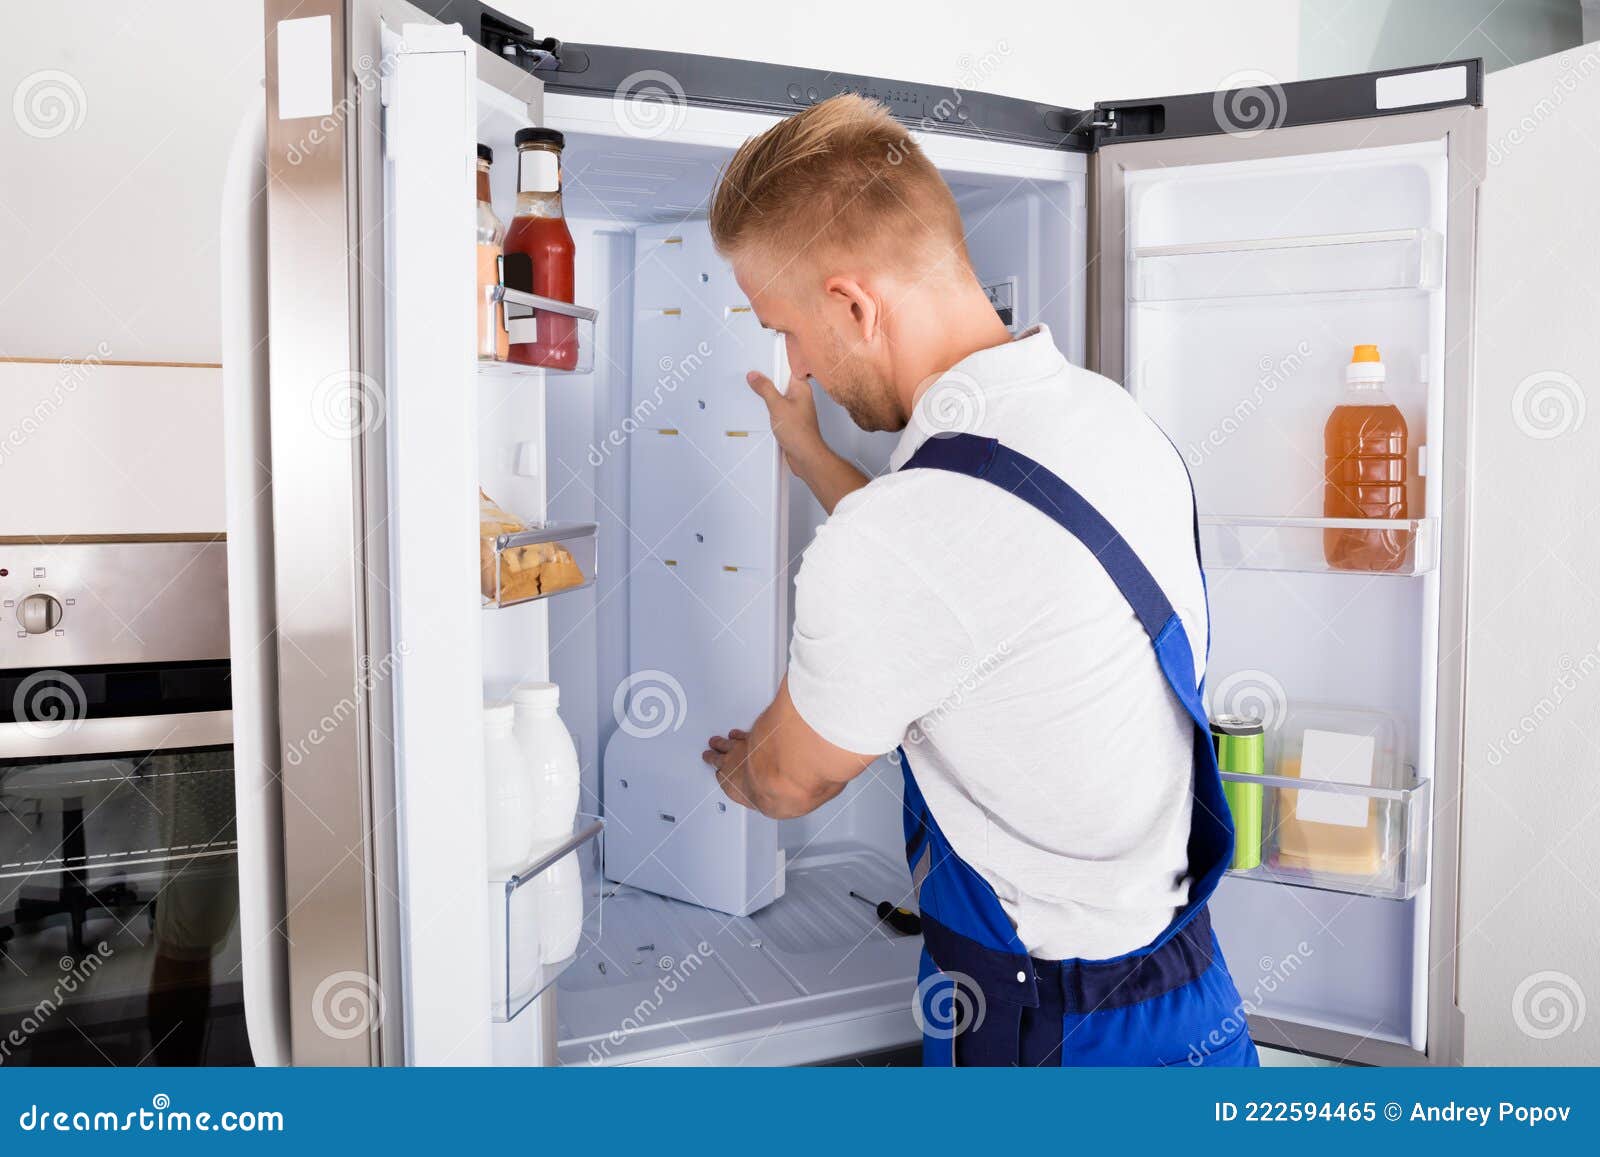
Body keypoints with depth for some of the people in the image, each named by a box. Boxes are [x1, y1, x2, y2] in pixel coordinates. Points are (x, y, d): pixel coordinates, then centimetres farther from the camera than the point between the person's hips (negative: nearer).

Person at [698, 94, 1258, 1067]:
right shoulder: (1113, 413, -4)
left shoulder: (885, 549, -30)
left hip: (1047, 1032, -7)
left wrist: (731, 764, 14)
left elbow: (791, 780, -10)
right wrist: (810, 457, 22)